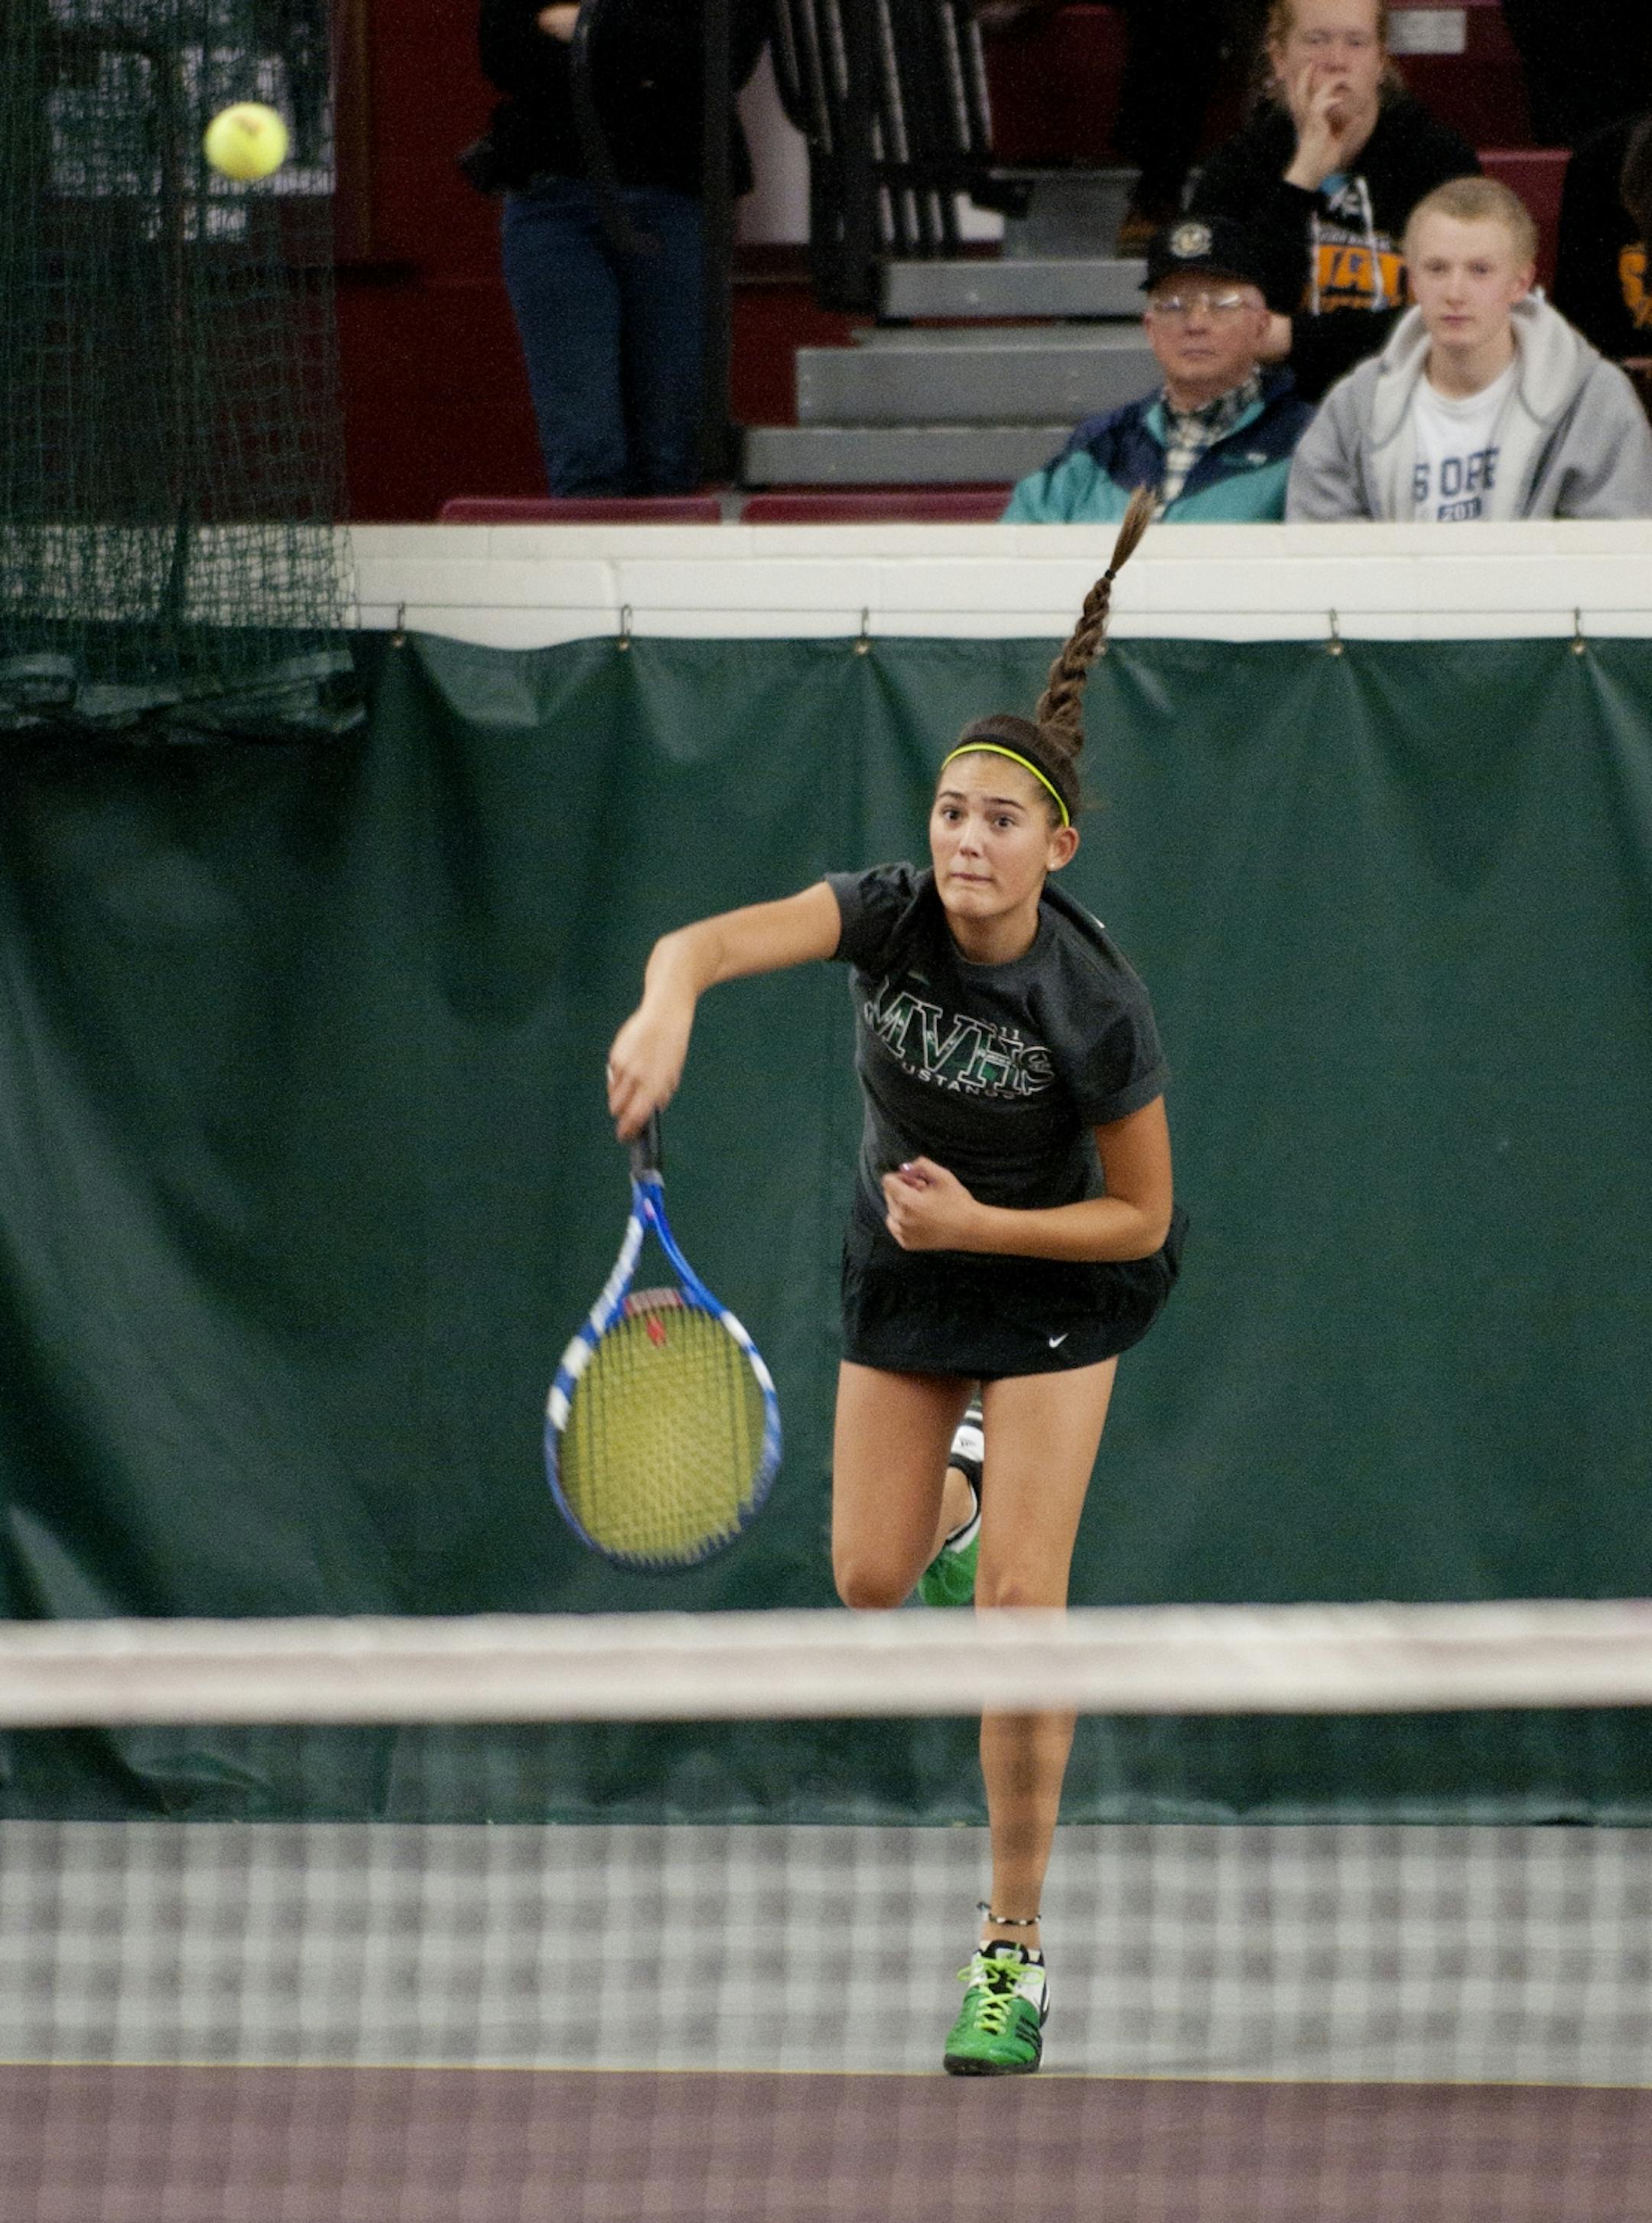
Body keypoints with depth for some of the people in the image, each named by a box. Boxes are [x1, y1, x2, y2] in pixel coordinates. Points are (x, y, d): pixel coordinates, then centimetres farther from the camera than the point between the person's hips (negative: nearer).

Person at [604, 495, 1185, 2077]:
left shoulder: (1096, 1008, -29)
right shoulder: (890, 913, -24)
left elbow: (1142, 1217, -17)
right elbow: (710, 941, -40)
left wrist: (978, 1227, -28)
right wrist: (668, 1006, -63)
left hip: (1054, 1274, -4)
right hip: (900, 1254, 4)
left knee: (1020, 1596, -12)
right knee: (870, 1581, 9)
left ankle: (1013, 1950, -2)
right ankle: (965, 1486, 51)